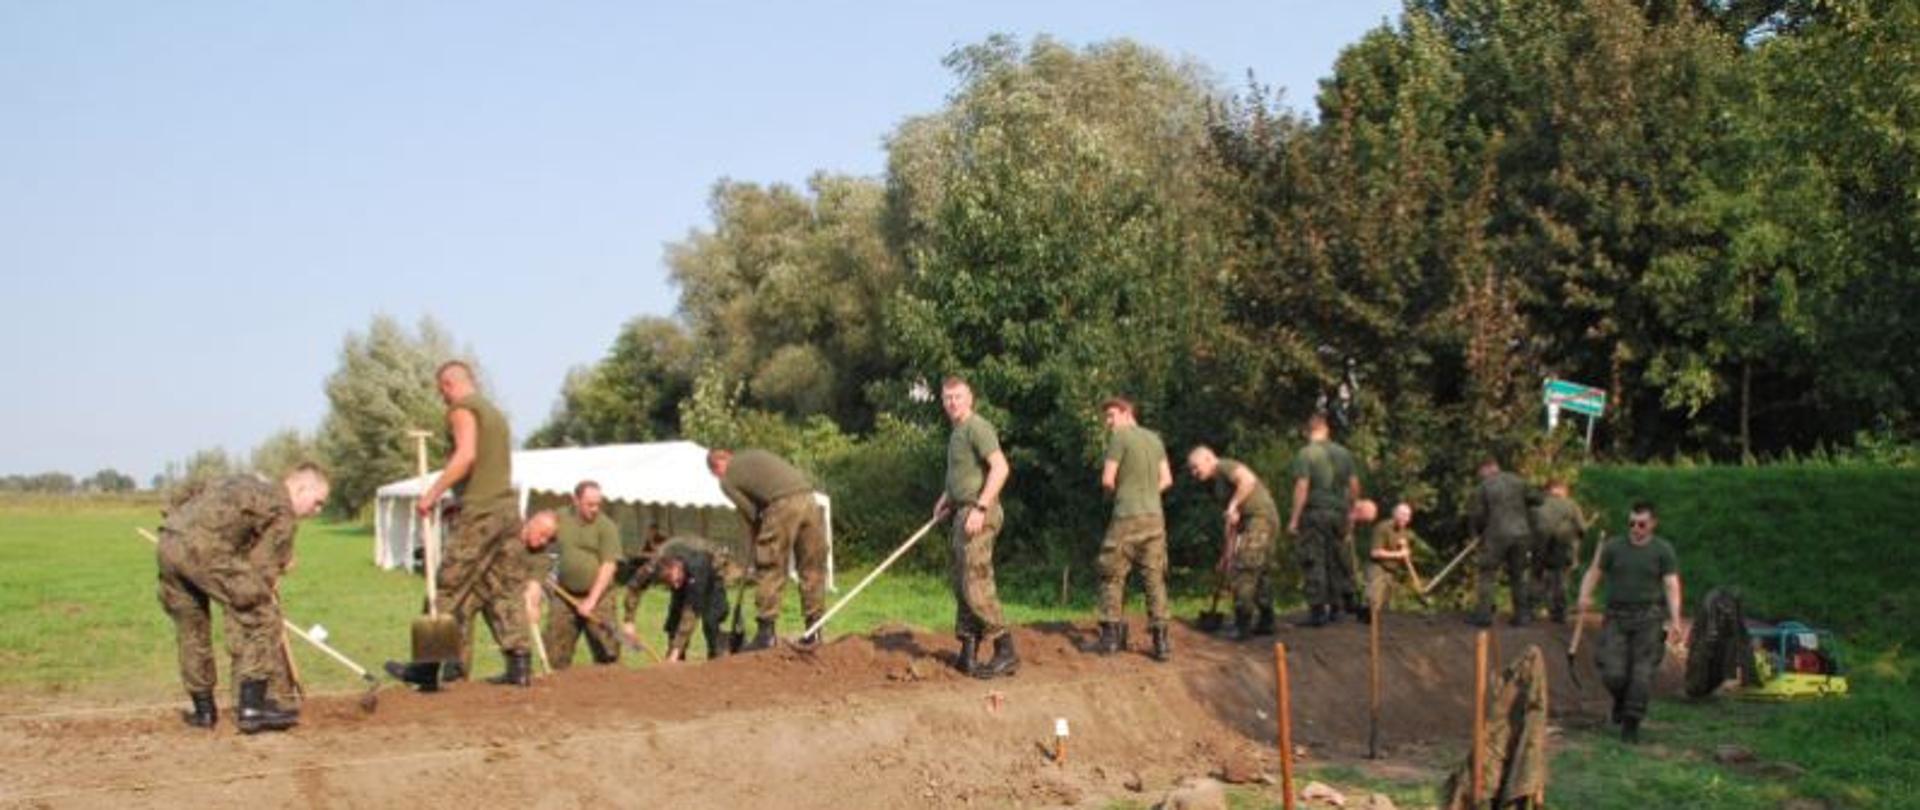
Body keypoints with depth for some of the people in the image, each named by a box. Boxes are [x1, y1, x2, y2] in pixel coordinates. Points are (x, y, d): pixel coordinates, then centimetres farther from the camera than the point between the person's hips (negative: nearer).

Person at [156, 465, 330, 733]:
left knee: (191, 627, 21)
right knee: (261, 616, -1)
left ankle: (203, 710, 29)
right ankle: (252, 708, -6)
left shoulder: (247, 486, 31)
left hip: (167, 542, 9)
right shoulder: (282, 511, 5)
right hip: (202, 547, -9)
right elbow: (264, 569, 4)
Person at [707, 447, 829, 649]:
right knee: (812, 570, 12)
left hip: (782, 505, -6)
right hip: (808, 498, 6)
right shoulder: (756, 455, 29)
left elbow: (750, 513, 7)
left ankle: (766, 632, 4)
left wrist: (757, 543, 24)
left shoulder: (727, 480, 11)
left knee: (768, 571, 4)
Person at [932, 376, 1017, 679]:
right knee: (960, 583, 12)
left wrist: (980, 508, -28)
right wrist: (946, 498, 20)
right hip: (963, 513, 10)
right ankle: (968, 653, 17)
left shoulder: (977, 427, -12)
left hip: (978, 514, -10)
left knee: (976, 583, -13)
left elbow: (1000, 467, -23)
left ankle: (1006, 652, -9)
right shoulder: (957, 432, 19)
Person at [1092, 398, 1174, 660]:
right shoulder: (1155, 439, 13)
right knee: (1155, 579, 4)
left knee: (1112, 576, 6)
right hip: (1155, 517, 5)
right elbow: (1166, 480, 15)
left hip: (1126, 518, -5)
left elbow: (1107, 480, -8)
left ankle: (1111, 636, 5)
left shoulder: (1120, 437, -6)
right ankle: (1160, 639, -1)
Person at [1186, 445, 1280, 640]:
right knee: (1260, 572, 16)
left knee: (1243, 572, -8)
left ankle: (1243, 625, -5)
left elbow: (1248, 479, -25)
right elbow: (1232, 522, 23)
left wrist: (1233, 505, -19)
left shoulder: (1225, 466, -5)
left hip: (1260, 518, -10)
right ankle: (1265, 623, 23)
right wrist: (1226, 555, 22)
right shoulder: (1219, 483, 22)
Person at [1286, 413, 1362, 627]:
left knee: (1314, 563, -1)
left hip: (1314, 513, -5)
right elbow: (1354, 484, 8)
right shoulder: (1343, 453, 7)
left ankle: (1317, 610, -2)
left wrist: (1294, 519, -12)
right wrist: (1351, 509, 22)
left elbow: (1302, 487, -15)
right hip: (1339, 513, 5)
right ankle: (1335, 607, 20)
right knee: (1337, 560, 14)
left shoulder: (1305, 454, -9)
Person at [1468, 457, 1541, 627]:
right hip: (1521, 533, 4)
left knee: (1488, 574, 3)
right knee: (1518, 574, 14)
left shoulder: (1483, 487, -3)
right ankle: (1521, 614, 14)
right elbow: (1536, 499, 13)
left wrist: (1478, 530, 15)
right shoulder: (1517, 481, 8)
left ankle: (1483, 614, -3)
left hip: (1497, 535, -4)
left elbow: (1475, 515, -3)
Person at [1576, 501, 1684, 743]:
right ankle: (1621, 700, 26)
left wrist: (1675, 619, -16)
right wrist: (1585, 595, -9)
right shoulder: (1614, 547, 10)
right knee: (1613, 673, -7)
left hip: (1649, 618, -1)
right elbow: (1595, 572, 12)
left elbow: (1672, 585, -4)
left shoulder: (1663, 550, 3)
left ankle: (1631, 723, 4)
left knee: (1642, 673, -7)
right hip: (1617, 616, 2)